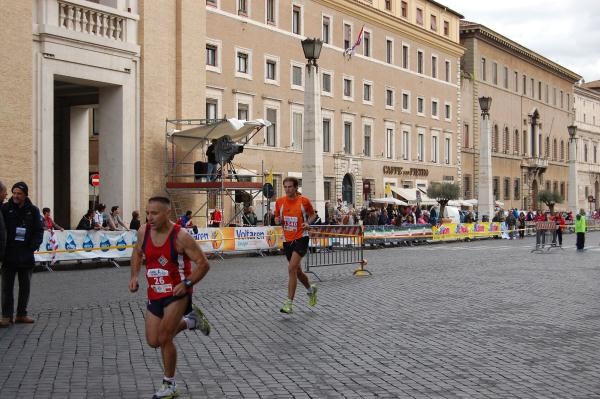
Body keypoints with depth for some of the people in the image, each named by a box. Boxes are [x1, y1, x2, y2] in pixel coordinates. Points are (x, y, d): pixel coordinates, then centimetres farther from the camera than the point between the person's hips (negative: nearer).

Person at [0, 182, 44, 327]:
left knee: (25, 286, 10)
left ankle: (21, 314, 20)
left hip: (26, 255, 2)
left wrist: (34, 246, -10)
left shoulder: (33, 210, 3)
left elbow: (39, 231, 4)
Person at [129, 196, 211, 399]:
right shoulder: (144, 231, -5)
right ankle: (191, 320, 34)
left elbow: (203, 264, -16)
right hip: (154, 293, 6)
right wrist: (134, 276, 2)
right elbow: (137, 253, 17)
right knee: (153, 341, 10)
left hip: (177, 292, -6)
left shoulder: (180, 236, -21)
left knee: (164, 338, -12)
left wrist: (187, 283, -27)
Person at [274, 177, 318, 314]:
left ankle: (289, 303, -14)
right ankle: (310, 289, 45)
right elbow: (277, 218, 15)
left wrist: (308, 223, -10)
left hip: (301, 238, -5)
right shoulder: (280, 201, 3)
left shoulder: (304, 201, -6)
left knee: (292, 268, -18)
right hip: (287, 240, 5)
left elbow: (313, 214, 9)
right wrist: (278, 221, -8)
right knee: (297, 270, 16)